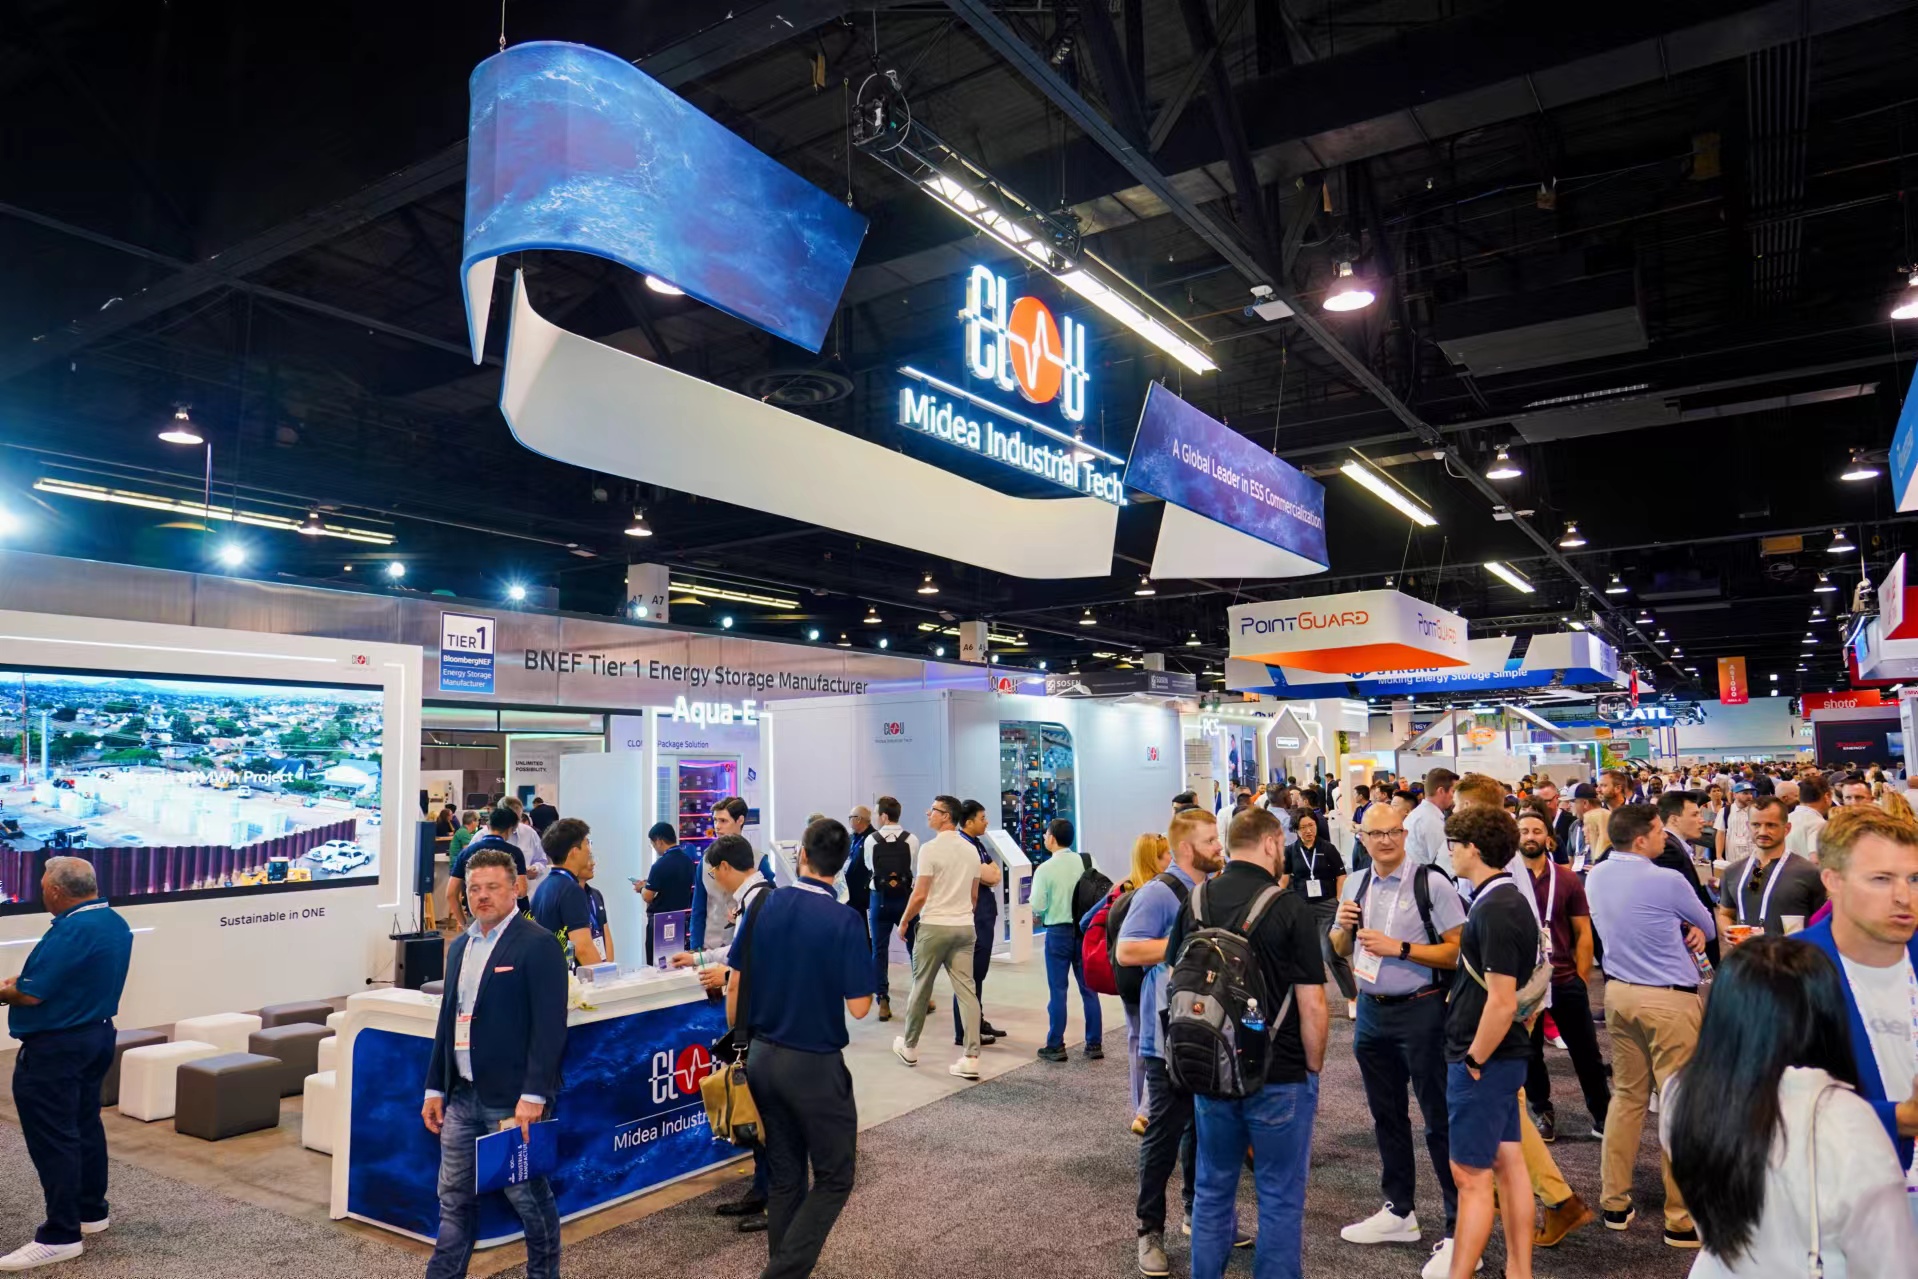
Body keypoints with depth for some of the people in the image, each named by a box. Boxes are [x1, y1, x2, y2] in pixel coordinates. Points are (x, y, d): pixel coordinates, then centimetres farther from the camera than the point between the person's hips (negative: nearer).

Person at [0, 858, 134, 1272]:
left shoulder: (70, 931, -24)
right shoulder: (116, 923, 6)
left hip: (54, 1048, -10)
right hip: (96, 1035, 10)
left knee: (51, 1138, -3)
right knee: (84, 1126, 19)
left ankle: (61, 1236, 2)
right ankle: (92, 1211, 29)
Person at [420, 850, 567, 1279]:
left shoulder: (537, 945, -12)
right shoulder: (460, 946, 12)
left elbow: (549, 1026, -16)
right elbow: (448, 1020, 18)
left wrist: (533, 1096, -20)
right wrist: (435, 1088, 15)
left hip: (512, 1099, -7)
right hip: (462, 1096, 7)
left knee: (529, 1195, 6)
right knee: (455, 1199, 14)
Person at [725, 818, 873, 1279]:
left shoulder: (763, 904, -3)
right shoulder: (845, 921, -17)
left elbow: (735, 984, 2)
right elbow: (859, 1007, -16)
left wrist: (737, 1039, 15)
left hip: (762, 1057, 5)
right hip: (815, 1065, -5)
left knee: (785, 1175, 19)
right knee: (833, 1178, 9)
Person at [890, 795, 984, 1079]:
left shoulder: (931, 848, -13)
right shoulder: (971, 850, 9)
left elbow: (919, 895, -14)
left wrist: (904, 921, 0)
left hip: (934, 926, -5)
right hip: (964, 927, 5)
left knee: (921, 988, 10)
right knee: (967, 991, 2)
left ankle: (909, 1047, 26)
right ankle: (971, 1058, -2)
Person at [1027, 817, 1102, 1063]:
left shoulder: (1045, 869, -12)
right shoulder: (1086, 862, -2)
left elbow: (1037, 907, -14)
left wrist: (1038, 918, 8)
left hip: (1058, 932, -3)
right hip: (1086, 929, 3)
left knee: (1057, 991, 5)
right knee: (1089, 989, 11)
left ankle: (1055, 1046, 12)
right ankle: (1094, 1045, 15)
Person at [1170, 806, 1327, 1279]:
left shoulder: (1195, 902, 0)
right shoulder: (1290, 908, -14)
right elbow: (1311, 1003, -13)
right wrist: (1314, 1068, 1)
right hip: (1281, 1076, -4)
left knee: (1212, 1190, 18)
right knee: (1280, 1197, 10)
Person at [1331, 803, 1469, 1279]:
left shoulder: (1431, 883, -13)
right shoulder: (1354, 884, 6)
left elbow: (1458, 951, -16)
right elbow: (1340, 949, 15)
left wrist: (1399, 948, -22)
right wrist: (1342, 925, -6)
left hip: (1420, 1011, -7)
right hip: (1371, 1011, 7)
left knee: (1440, 1120, 1)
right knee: (1386, 1115, 19)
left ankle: (1459, 1230, 11)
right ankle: (1398, 1212, 35)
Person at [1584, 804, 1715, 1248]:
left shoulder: (1595, 876, 2)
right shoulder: (1667, 881, -17)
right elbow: (1707, 927, 1)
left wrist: (1678, 929, 3)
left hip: (1618, 991, 7)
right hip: (1669, 999, -7)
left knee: (1626, 1096, 15)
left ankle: (1615, 1203, 21)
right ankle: (1682, 1219, 9)